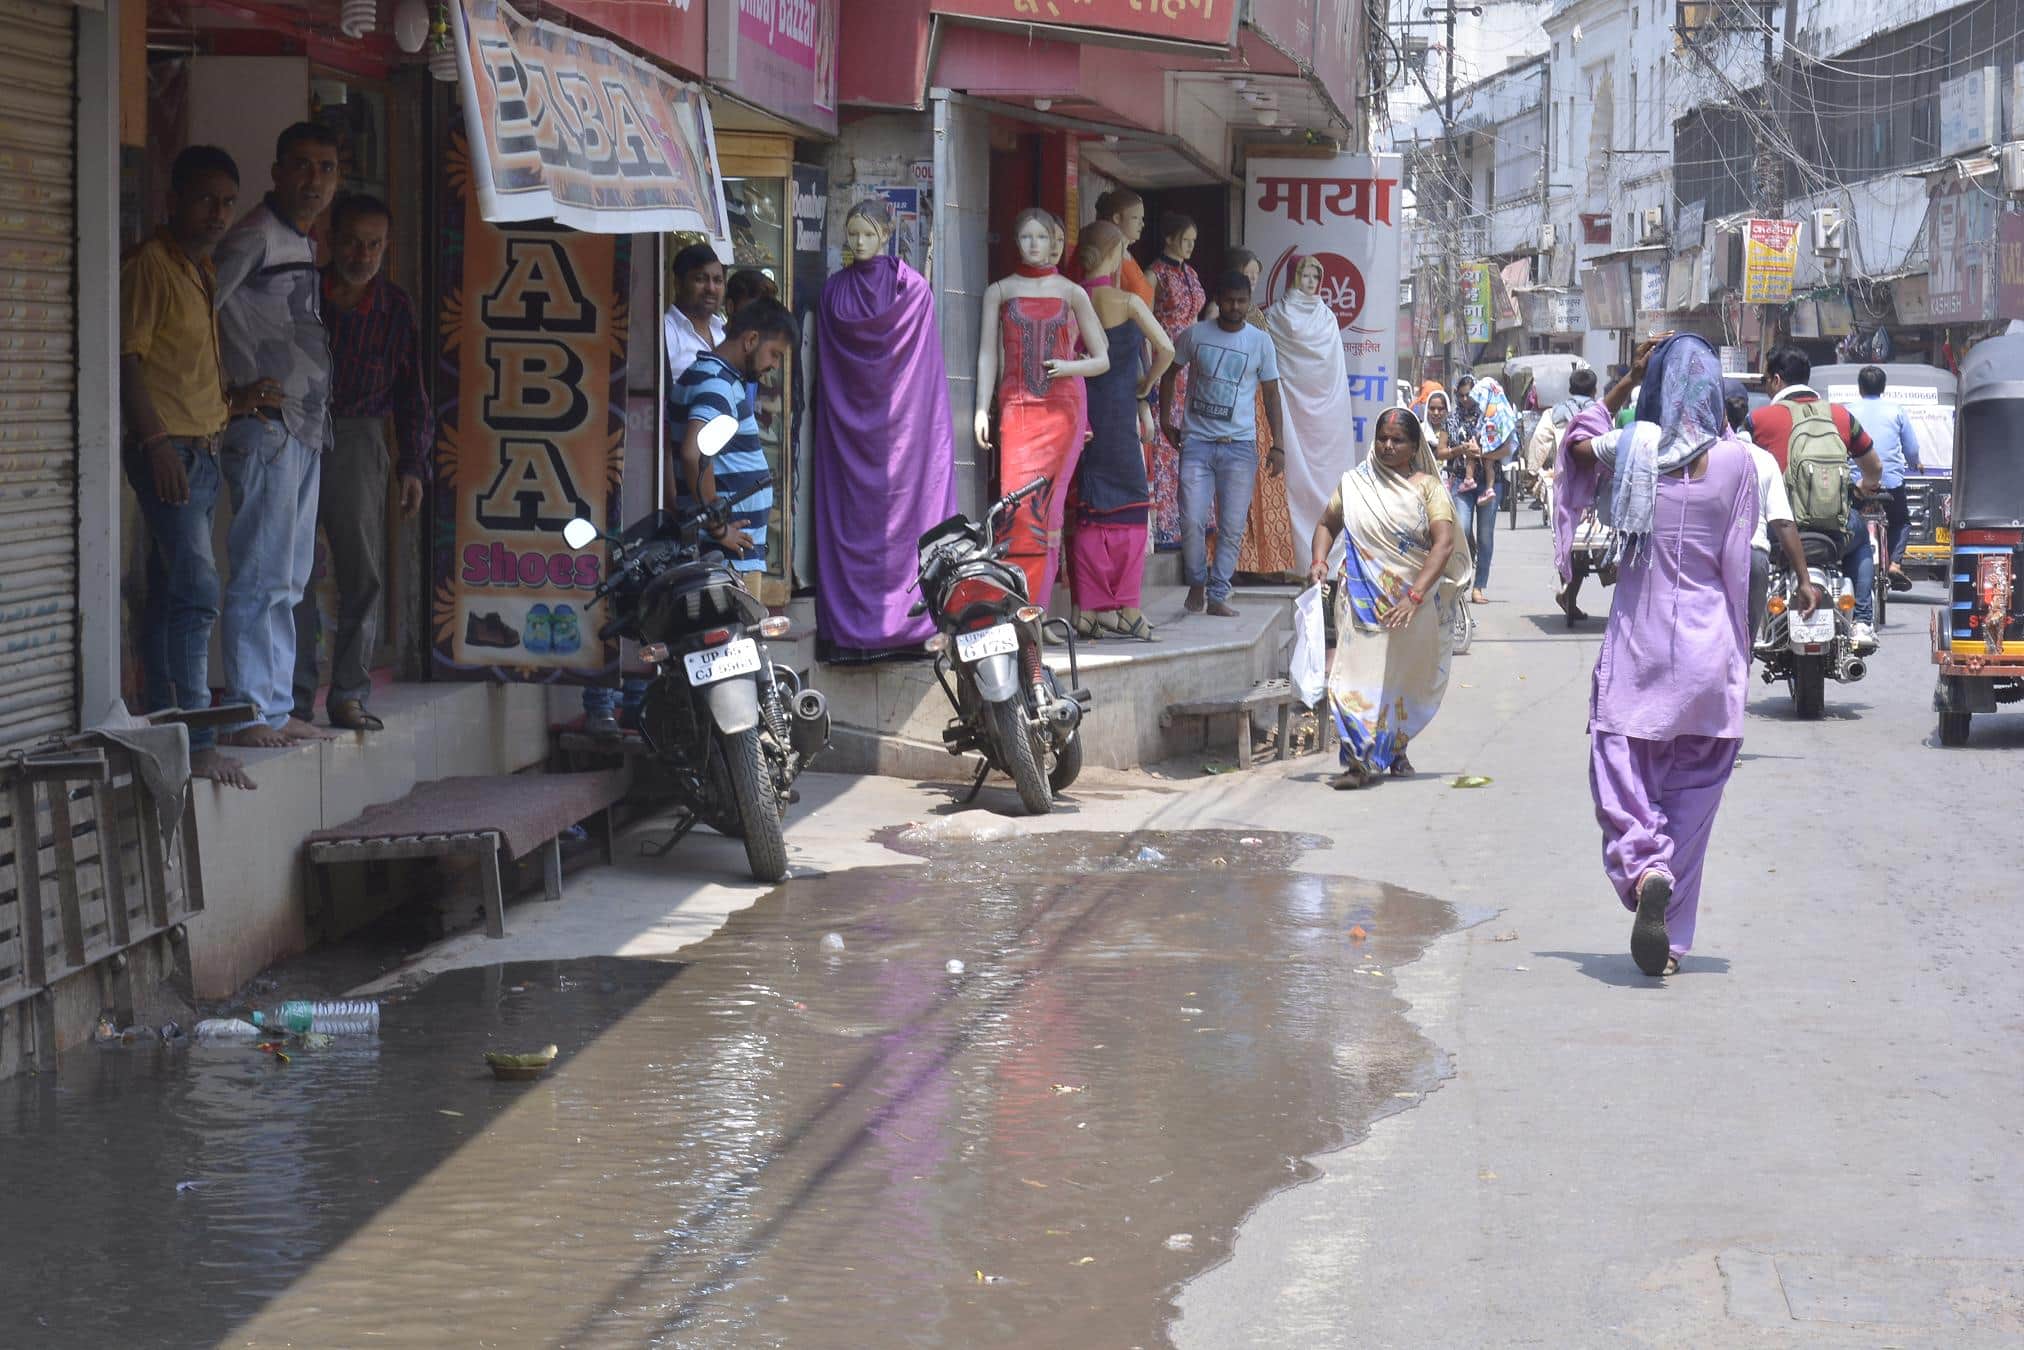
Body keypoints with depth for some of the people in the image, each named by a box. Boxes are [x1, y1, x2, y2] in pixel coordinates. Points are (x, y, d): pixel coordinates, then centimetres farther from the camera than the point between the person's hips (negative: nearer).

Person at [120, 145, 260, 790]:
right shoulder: (149, 265, -9)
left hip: (204, 449, 9)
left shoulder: (205, 271, 18)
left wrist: (241, 397, 8)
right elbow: (128, 360, -14)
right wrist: (156, 441, -20)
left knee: (169, 592, 11)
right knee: (196, 589, -16)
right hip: (168, 450, -9)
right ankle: (198, 740, -19)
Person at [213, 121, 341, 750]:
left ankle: (278, 710, 16)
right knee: (262, 576, -11)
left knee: (289, 580, 11)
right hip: (266, 427, -9)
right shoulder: (254, 237, -10)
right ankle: (249, 713, -10)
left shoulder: (307, 245, 18)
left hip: (306, 430, 9)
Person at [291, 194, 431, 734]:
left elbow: (410, 393, 12)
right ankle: (297, 696, 0)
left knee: (363, 574, 0)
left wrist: (412, 465, 7)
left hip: (358, 441, 2)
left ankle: (349, 695, 6)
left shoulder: (396, 308, 6)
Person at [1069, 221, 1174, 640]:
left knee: (1088, 509, 8)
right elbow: (1165, 349, -17)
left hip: (1081, 413, 5)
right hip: (1119, 417, -5)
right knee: (1128, 507, 2)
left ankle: (1088, 609, 7)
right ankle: (1126, 609, -1)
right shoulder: (1126, 302, -9)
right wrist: (1146, 389, 1)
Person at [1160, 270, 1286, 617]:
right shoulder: (1195, 335, 2)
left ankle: (1218, 595, 8)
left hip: (1240, 445, 1)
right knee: (1192, 521, -9)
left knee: (1233, 526, -1)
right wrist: (1165, 415, 8)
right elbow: (1170, 372, 16)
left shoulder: (1260, 342, 3)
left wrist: (1277, 446, 1)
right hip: (1197, 442, 0)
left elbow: (1271, 394, 6)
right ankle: (1197, 582, 14)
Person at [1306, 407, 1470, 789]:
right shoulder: (1355, 484, 6)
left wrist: (1415, 596, -23)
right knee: (1362, 674, -13)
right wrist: (1318, 561, -5)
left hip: (1414, 605, 0)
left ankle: (1394, 749, 34)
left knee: (1404, 679, 14)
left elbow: (1445, 543, -12)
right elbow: (1328, 525, 17)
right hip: (1363, 599, 0)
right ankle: (1360, 761, -17)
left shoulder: (1427, 488, -2)